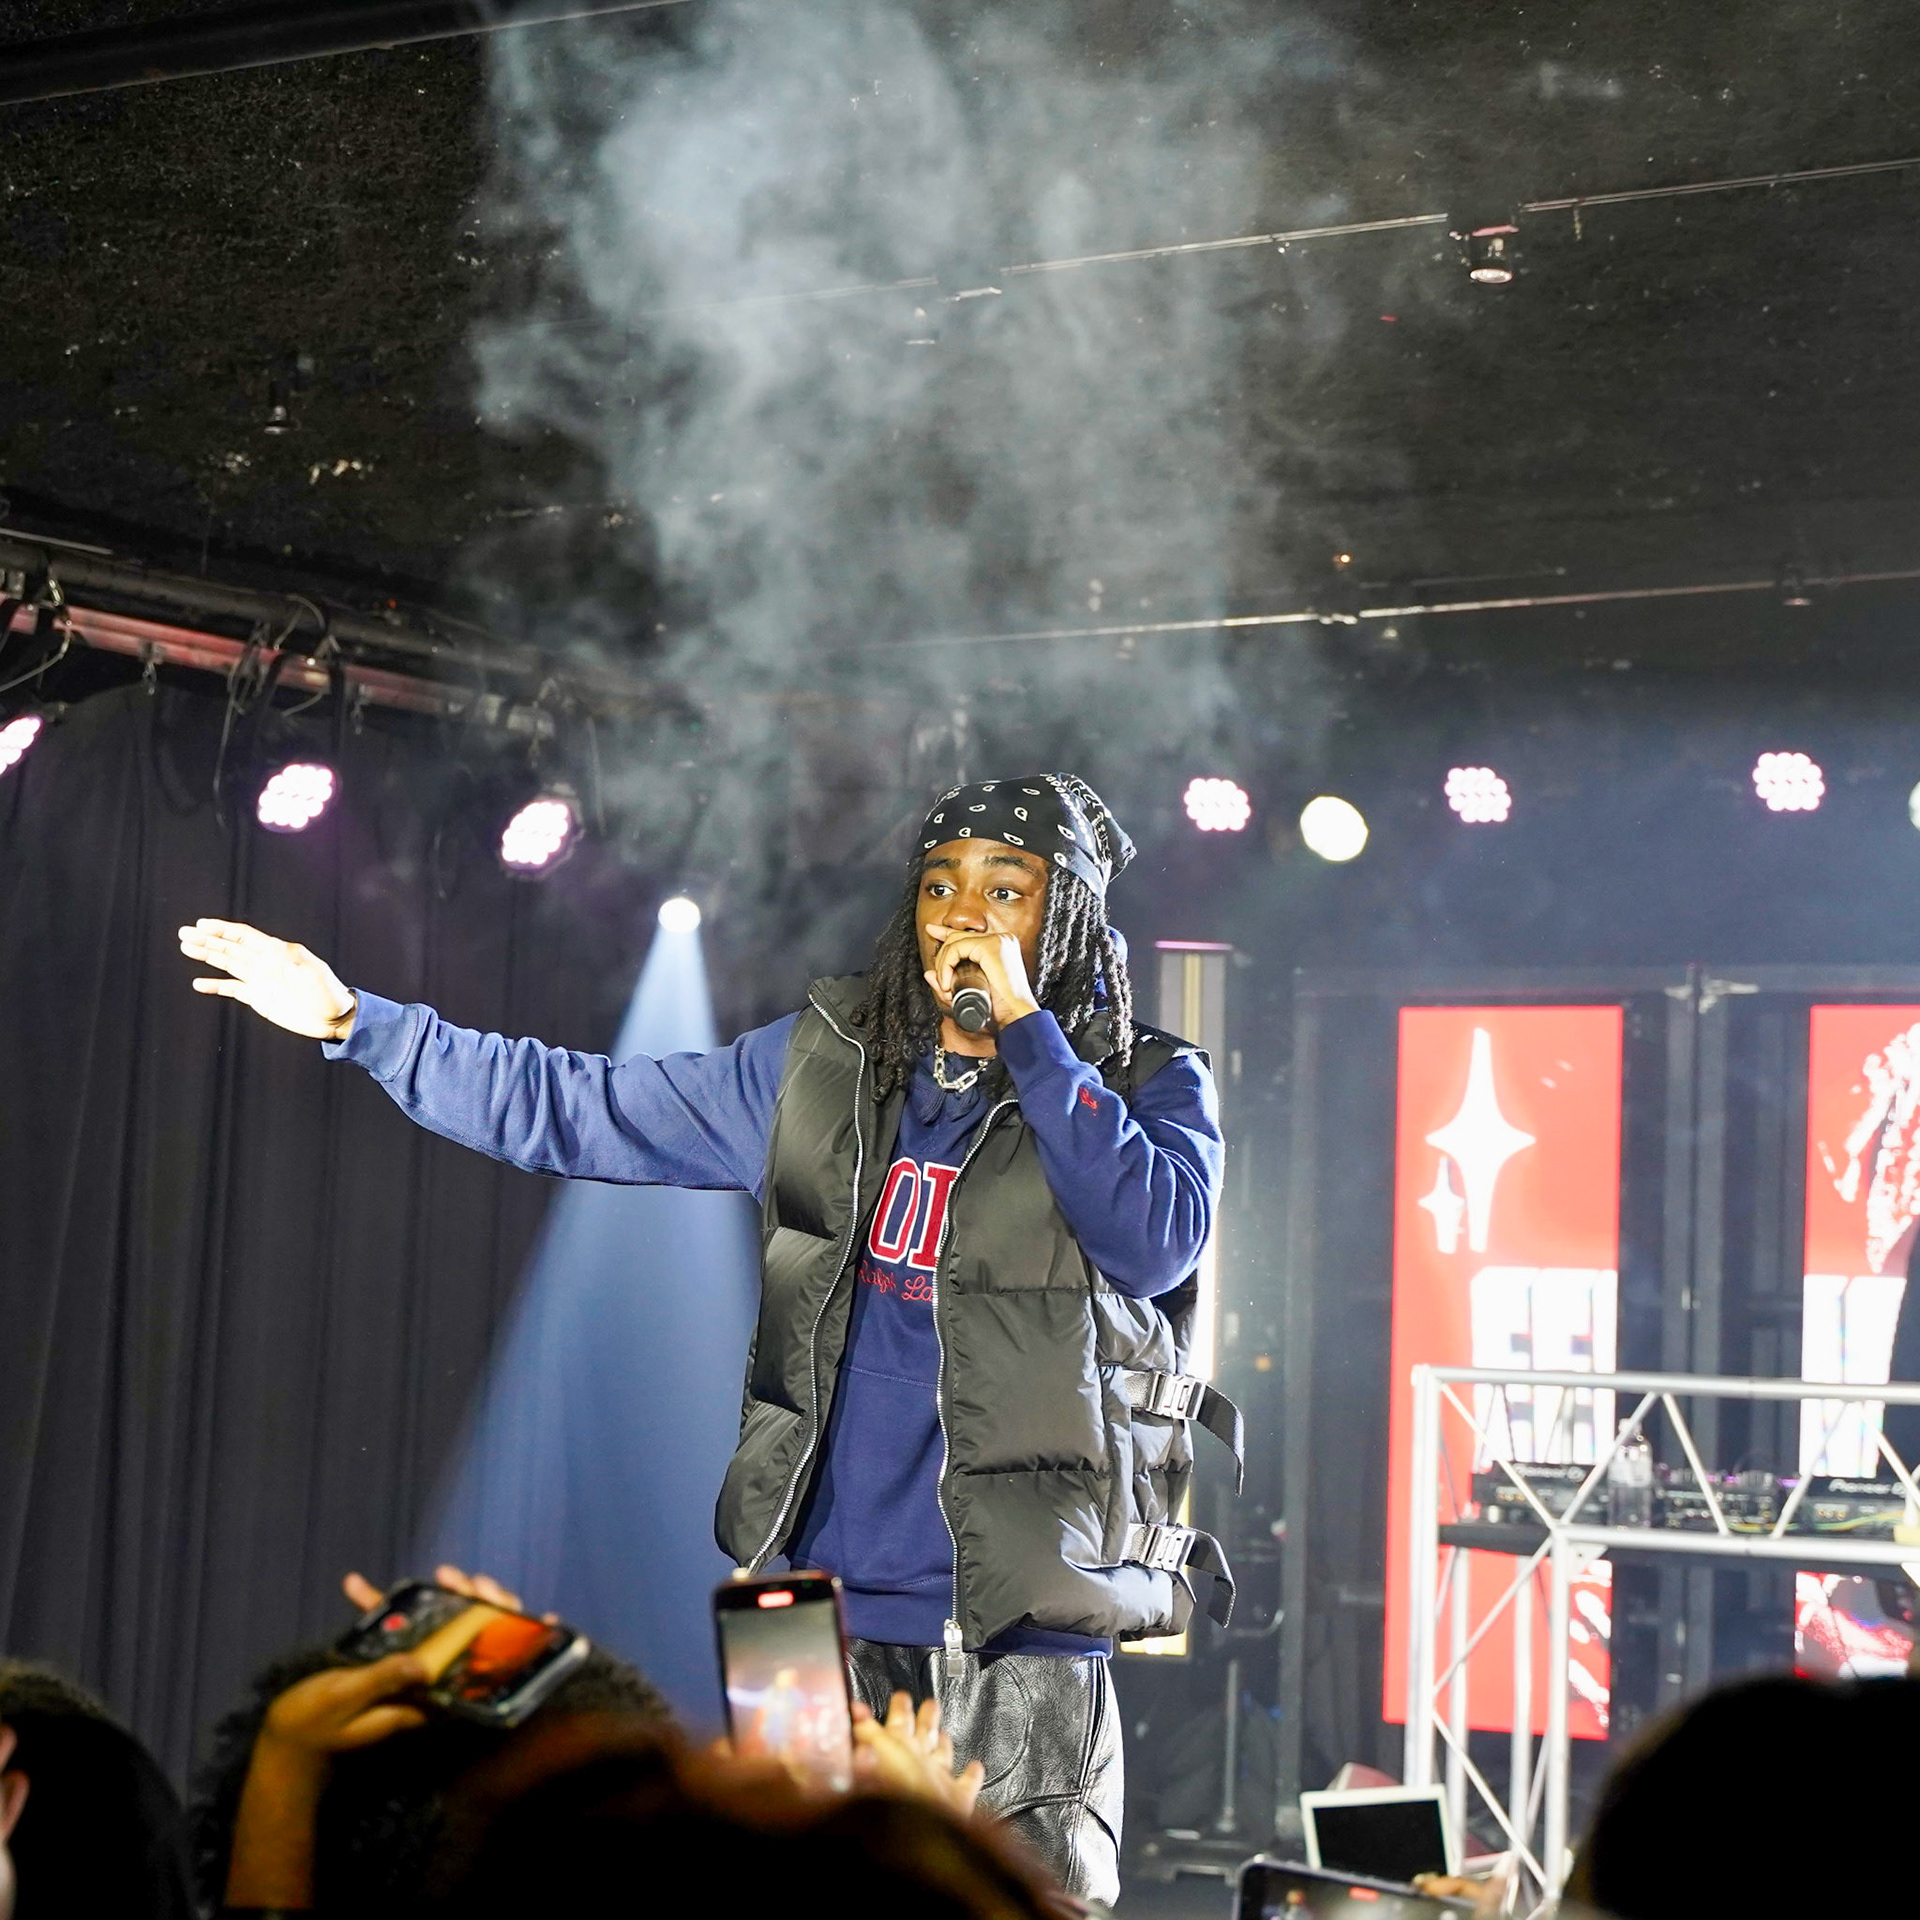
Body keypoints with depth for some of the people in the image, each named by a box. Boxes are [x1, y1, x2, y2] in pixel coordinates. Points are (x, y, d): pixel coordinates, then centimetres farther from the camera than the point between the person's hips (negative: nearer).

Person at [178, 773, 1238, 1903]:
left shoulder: (1149, 1086, 2)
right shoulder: (826, 1065, 10)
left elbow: (1156, 1240, -18)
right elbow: (576, 1111, 13)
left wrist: (1026, 1036, -14)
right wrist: (354, 1021, 9)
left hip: (1020, 1639, -3)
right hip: (826, 1616, 4)